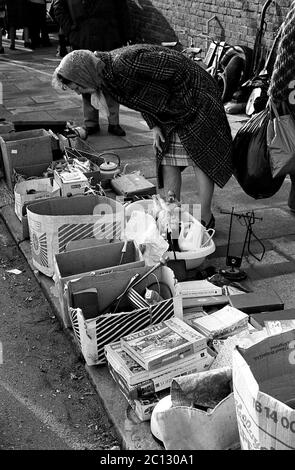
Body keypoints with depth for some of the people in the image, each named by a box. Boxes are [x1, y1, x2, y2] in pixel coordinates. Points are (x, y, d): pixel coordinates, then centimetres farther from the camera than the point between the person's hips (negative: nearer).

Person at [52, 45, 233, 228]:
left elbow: (177, 67, -28)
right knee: (167, 162, 6)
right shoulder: (106, 76, -4)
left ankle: (206, 220, 8)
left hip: (193, 97, -8)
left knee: (201, 158, -1)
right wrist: (154, 125, 0)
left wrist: (182, 104, -17)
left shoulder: (124, 63, -33)